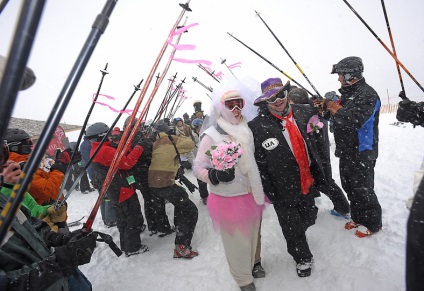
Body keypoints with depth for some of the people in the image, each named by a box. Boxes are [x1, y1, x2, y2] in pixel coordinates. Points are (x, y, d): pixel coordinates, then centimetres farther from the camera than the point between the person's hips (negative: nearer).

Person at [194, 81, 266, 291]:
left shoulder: (246, 129, 1)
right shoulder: (211, 135, -16)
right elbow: (198, 168, -13)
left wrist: (261, 187, 21)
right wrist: (216, 174, -32)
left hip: (253, 195, 6)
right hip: (228, 200, -6)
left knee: (253, 236, 24)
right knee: (238, 243, 8)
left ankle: (253, 264, 53)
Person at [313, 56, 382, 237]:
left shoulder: (367, 94, -19)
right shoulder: (347, 93, 11)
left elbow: (352, 120, -32)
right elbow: (338, 115, 17)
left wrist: (331, 106, -21)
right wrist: (324, 106, 1)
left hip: (361, 154, -9)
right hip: (346, 152, 9)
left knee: (363, 190, 4)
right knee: (349, 188, 19)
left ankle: (373, 223, 24)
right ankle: (358, 218, 37)